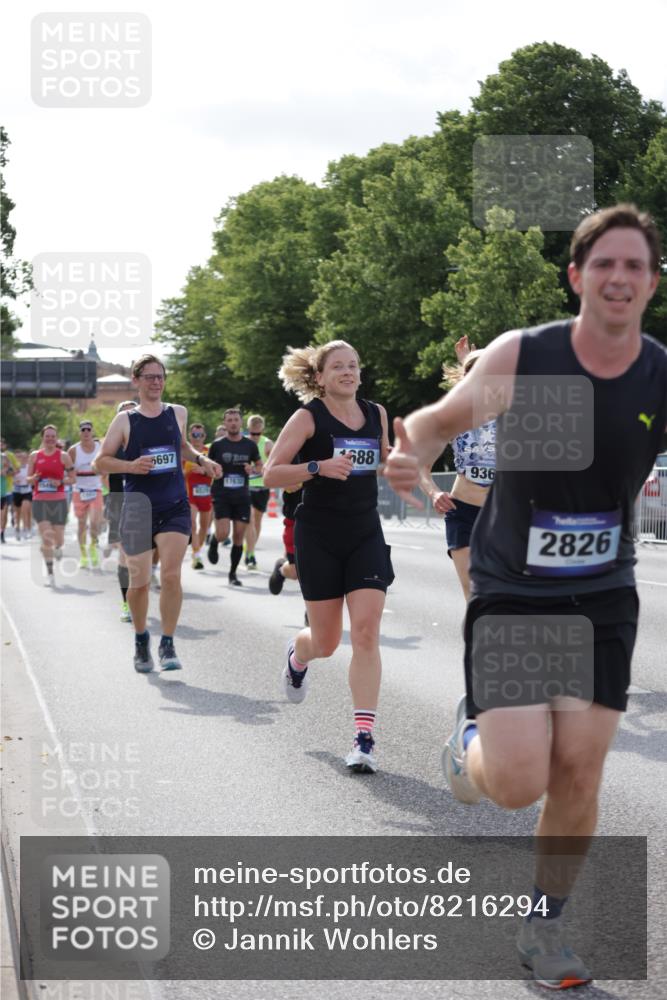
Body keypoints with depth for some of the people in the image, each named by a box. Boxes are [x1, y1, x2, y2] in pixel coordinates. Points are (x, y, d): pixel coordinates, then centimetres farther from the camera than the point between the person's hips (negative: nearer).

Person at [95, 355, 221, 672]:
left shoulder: (178, 413, 8)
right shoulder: (125, 420, 0)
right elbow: (101, 461, 1)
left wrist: (201, 459, 11)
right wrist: (130, 465, -15)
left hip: (175, 506, 1)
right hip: (138, 507, -1)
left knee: (171, 574, -15)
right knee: (139, 582, 2)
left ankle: (168, 645, -4)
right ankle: (141, 640, 26)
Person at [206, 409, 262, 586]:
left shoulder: (250, 445, 5)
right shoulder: (217, 444, 0)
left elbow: (260, 466, 15)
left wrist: (253, 469, -7)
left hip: (242, 497, 2)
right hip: (221, 496, -2)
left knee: (239, 536, 1)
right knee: (222, 534, -15)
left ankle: (233, 573, 15)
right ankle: (213, 542, 22)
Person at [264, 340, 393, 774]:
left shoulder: (376, 413, 8)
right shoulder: (309, 417, -6)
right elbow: (271, 475, -11)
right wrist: (319, 466, -25)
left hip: (365, 534, 3)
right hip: (319, 537, -3)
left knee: (366, 632, -12)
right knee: (327, 643, 5)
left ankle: (364, 738, -11)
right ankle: (297, 656, 44)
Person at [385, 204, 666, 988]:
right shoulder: (520, 357, -13)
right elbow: (438, 420, -1)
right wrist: (411, 456, -23)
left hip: (603, 600, 2)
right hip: (511, 593, -2)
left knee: (578, 775, 1)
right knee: (518, 783, -12)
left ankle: (544, 928, 24)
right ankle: (471, 736, 26)